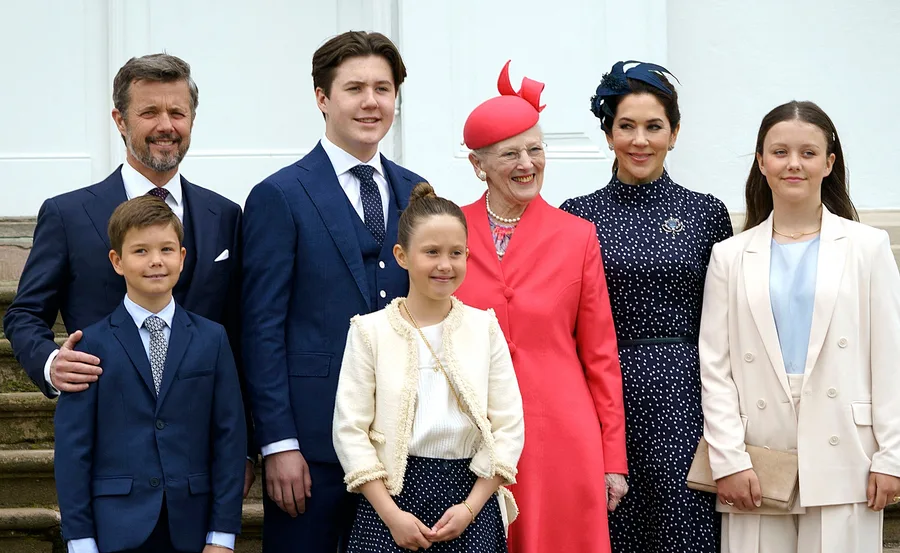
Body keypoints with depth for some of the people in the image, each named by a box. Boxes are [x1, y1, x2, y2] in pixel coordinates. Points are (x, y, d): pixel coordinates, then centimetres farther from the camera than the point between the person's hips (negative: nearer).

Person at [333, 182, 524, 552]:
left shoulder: (484, 327, 4)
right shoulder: (371, 331, 0)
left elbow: (508, 427, 1)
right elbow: (350, 429, -4)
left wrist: (470, 508, -8)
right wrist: (391, 514, -10)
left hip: (469, 491, 1)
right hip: (391, 493, -1)